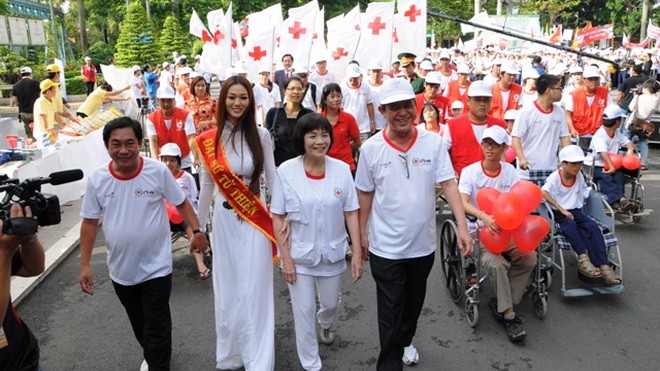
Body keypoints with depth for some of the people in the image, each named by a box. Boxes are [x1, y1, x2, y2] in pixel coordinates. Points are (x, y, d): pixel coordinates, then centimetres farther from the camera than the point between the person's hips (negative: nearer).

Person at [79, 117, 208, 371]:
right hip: (121, 270, 4)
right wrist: (85, 264, -3)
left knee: (156, 327, 6)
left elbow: (181, 203, -3)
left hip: (156, 267, -3)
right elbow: (90, 222, -2)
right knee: (138, 324, 24)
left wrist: (196, 231, -13)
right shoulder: (96, 179, -10)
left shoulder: (158, 171, -16)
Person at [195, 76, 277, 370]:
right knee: (227, 290, 12)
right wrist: (198, 226, 13)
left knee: (255, 290, 0)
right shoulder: (208, 140, 0)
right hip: (224, 219, 2)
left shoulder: (261, 135, -4)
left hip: (256, 218, -2)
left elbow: (272, 178, 3)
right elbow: (207, 185, 8)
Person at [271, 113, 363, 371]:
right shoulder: (286, 171, -14)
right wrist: (285, 258, -11)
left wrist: (357, 252, -5)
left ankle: (325, 324, 59)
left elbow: (351, 213, -3)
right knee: (303, 312, 8)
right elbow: (278, 217, -9)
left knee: (331, 303, 23)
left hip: (332, 252, 2)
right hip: (299, 254, -2)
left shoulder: (341, 169, -9)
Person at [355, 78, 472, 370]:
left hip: (423, 242, 3)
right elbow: (365, 194, -2)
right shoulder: (371, 148, -10)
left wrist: (462, 226, -16)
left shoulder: (433, 142, -8)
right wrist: (362, 233, 2)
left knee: (414, 302, 24)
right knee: (390, 311, 6)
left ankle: (405, 341, 49)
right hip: (386, 246, -2)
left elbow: (448, 184, -9)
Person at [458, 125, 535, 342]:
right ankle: (508, 314, -11)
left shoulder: (510, 171, 8)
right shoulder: (470, 171, -5)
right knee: (495, 263, -30)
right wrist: (483, 216, -39)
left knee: (529, 257, -20)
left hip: (506, 230, 4)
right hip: (479, 232, -4)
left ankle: (500, 302, -2)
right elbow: (463, 202, -20)